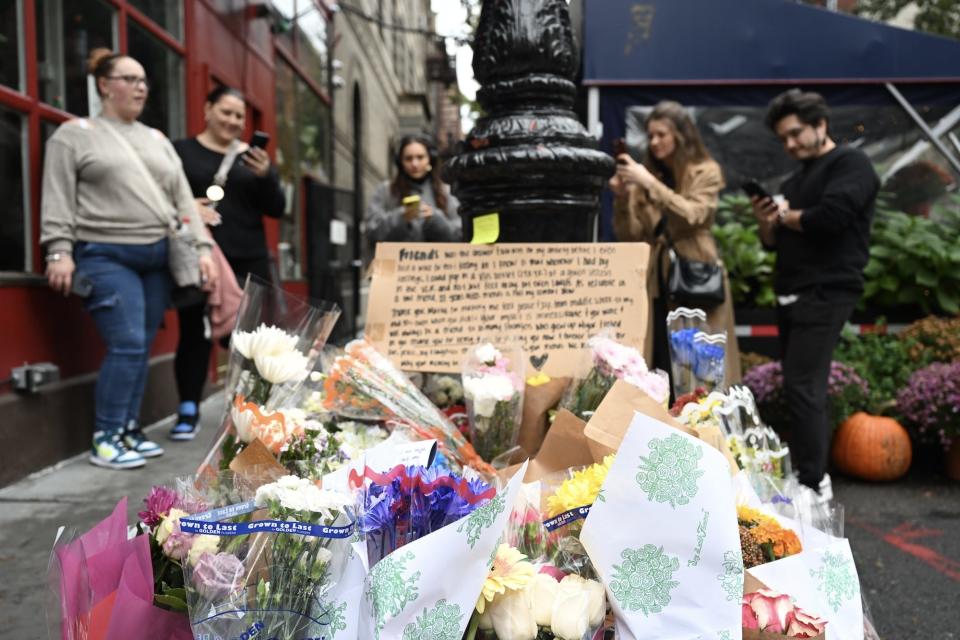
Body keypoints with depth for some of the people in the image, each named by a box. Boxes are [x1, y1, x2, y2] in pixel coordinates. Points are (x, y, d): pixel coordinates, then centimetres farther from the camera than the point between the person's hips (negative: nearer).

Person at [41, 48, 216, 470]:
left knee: (142, 347, 5)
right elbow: (58, 199, -3)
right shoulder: (75, 134, 5)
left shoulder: (157, 140, 20)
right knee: (127, 346, -13)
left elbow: (183, 198, 16)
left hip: (158, 258, 5)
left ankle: (128, 431, 16)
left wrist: (201, 248, 6)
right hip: (105, 257, -5)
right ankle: (105, 439, -2)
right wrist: (60, 250, -14)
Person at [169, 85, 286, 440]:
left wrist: (265, 176, -11)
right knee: (195, 333, 1)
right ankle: (188, 411, 12)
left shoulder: (254, 156, 13)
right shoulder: (180, 151, 5)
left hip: (248, 260, 3)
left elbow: (277, 209, 7)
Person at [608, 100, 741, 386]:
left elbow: (691, 215, -15)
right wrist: (622, 197, -9)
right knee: (660, 368, 4)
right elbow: (629, 236, 6)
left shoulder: (706, 172, 2)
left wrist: (649, 183, -18)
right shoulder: (645, 174, 8)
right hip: (655, 281, 3)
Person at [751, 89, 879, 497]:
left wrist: (788, 216, -2)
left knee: (802, 388, -12)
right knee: (805, 390, 10)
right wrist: (767, 223, 2)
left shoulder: (850, 164, -2)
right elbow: (777, 243, 23)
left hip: (825, 294, -8)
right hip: (791, 295, 8)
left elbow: (830, 218, -20)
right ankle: (812, 474, 18)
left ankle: (812, 485, -5)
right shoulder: (796, 179, 23)